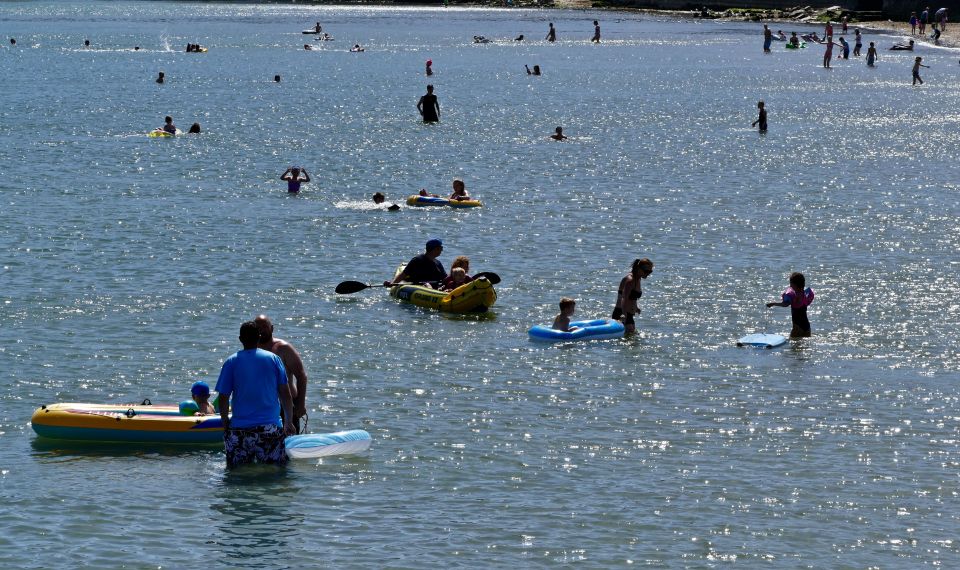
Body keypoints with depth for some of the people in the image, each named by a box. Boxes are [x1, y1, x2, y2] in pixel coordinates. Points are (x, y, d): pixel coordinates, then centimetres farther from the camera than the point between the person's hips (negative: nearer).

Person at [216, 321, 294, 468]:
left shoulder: (232, 362, 0)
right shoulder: (273, 359, 3)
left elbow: (223, 398, -1)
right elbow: (285, 394, 4)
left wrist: (225, 424, 12)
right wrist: (289, 422, 14)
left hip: (239, 429, -1)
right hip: (271, 428, 1)